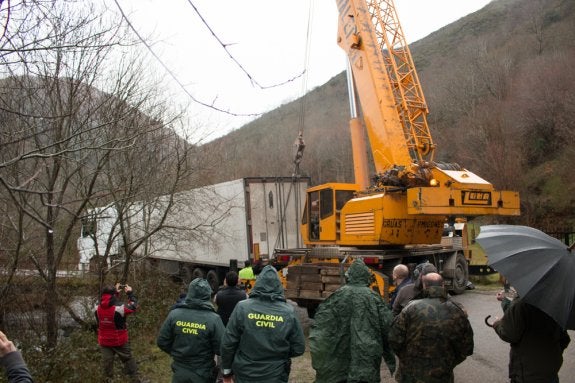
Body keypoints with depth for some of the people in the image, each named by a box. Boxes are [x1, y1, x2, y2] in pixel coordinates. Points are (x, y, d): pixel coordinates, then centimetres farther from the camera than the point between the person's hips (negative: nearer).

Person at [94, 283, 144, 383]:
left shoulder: (97, 309, -12)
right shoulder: (120, 308, -25)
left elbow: (107, 303, 10)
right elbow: (133, 306, -9)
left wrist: (116, 291, 10)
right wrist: (130, 293, 2)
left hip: (104, 342, 3)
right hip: (120, 341, -3)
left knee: (107, 363, 16)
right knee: (129, 361, 14)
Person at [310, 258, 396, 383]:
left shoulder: (338, 296, -3)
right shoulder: (375, 298, -3)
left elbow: (320, 325, -5)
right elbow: (388, 329, -2)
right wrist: (392, 362, 6)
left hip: (339, 362, 0)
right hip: (367, 364, 0)